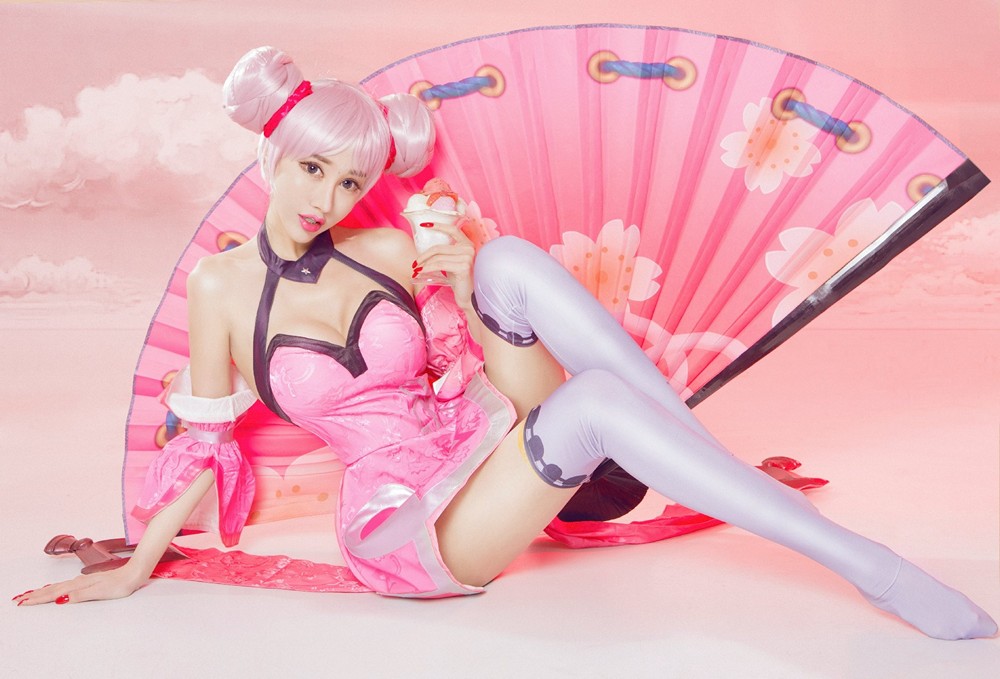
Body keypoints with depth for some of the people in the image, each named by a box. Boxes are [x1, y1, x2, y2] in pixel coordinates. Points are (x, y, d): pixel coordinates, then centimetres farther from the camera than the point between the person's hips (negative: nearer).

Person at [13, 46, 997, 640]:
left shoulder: (391, 253, 5)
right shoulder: (223, 286, -1)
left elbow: (467, 371, 10)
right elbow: (207, 437, 6)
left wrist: (467, 291, -7)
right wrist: (136, 567, 4)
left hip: (483, 438, 4)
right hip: (405, 519, -4)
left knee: (511, 258, -23)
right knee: (594, 400, -35)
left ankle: (704, 450, -19)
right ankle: (863, 564, -27)